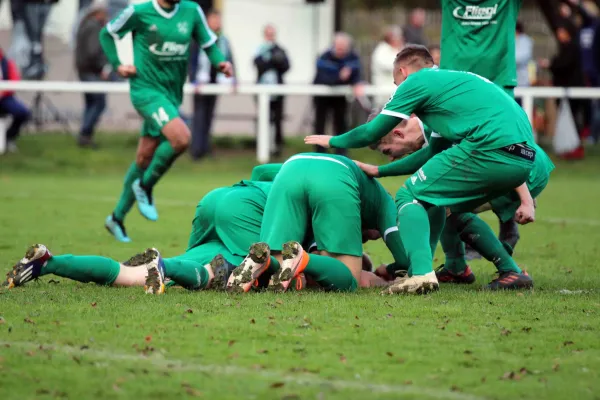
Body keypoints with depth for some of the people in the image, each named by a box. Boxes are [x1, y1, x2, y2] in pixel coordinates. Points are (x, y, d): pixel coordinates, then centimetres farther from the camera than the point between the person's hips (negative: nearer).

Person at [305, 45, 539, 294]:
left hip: (489, 150, -8)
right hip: (524, 159, 8)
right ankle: (512, 272, 24)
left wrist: (332, 141, 33)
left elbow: (372, 132, 15)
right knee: (455, 208, 29)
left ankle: (421, 273, -19)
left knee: (409, 196, 4)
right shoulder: (458, 79, 33)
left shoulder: (416, 82, 10)